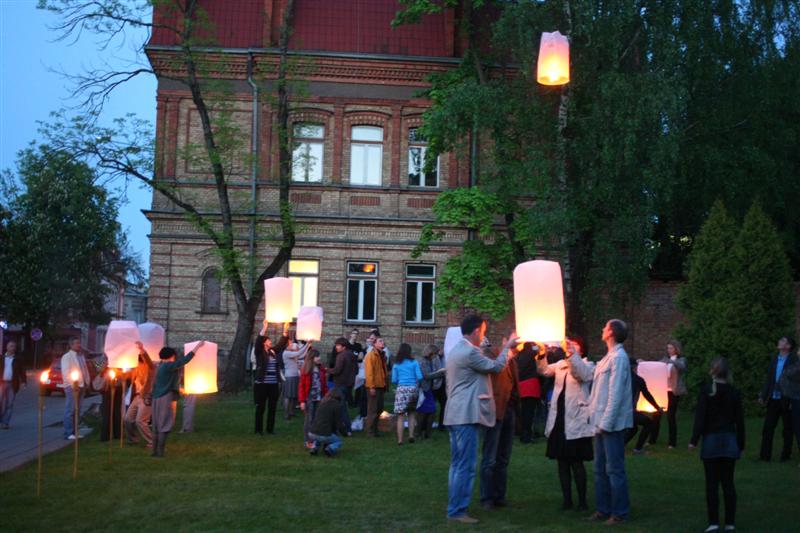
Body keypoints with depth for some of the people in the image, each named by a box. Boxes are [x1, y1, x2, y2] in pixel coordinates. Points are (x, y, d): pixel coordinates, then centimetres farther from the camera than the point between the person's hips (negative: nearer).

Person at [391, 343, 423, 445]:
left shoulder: (396, 365, 4)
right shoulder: (414, 362, 2)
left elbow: (394, 380, 1)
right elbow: (420, 377, -4)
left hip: (401, 389, -1)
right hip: (413, 389, 1)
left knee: (400, 416, 0)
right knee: (411, 413, 18)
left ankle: (400, 440, -5)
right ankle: (411, 436, 10)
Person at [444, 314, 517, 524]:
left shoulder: (455, 350, 17)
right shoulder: (470, 352, -16)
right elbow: (496, 367, -7)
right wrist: (507, 346, 6)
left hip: (455, 413, 10)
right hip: (466, 414, -10)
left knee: (457, 464, 13)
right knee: (465, 465, -7)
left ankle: (454, 507, 16)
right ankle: (457, 510, -6)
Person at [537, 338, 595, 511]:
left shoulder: (587, 365, 0)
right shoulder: (561, 364, 15)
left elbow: (582, 374, -21)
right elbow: (544, 371, 5)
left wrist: (571, 353, -30)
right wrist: (542, 355, -12)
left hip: (576, 421, -5)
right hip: (559, 420, 5)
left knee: (576, 462, -3)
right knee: (562, 462, 8)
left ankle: (582, 501, 6)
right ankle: (566, 499, 15)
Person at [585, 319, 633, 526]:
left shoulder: (618, 357, -15)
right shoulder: (608, 356, 13)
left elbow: (616, 394, -19)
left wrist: (606, 423, -19)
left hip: (612, 423, -9)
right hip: (602, 422, 9)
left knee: (614, 469, -2)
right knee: (600, 468, 13)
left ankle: (620, 512, 5)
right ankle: (603, 509, 21)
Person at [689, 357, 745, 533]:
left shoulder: (706, 390, -7)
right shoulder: (734, 393, 2)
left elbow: (700, 417, -11)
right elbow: (739, 420, 5)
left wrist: (694, 440, -9)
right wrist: (741, 444, 13)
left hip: (711, 440, -3)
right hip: (730, 440, 3)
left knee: (712, 483, 1)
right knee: (728, 482, 8)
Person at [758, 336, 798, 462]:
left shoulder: (794, 359, -8)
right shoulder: (775, 358, 10)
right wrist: (763, 396, 9)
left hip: (786, 400, -5)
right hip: (773, 399, 5)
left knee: (787, 429, 7)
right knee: (768, 428, 4)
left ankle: (786, 455, 15)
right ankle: (765, 455, 8)